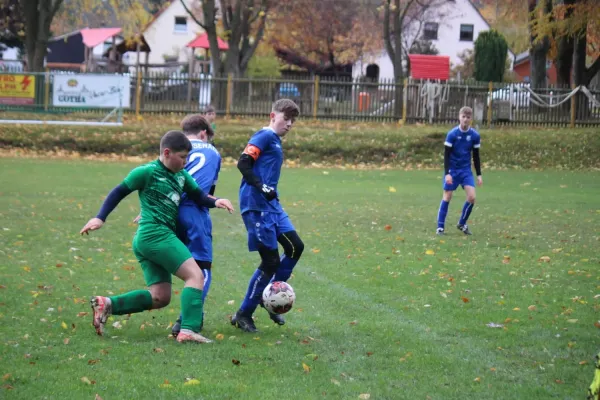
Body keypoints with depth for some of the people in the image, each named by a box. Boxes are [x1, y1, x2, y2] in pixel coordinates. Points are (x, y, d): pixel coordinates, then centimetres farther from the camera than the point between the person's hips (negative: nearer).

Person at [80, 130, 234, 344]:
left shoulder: (181, 175, 18)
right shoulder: (148, 172, -4)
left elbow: (199, 196, 18)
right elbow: (119, 192, -1)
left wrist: (215, 202, -3)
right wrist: (100, 218, -5)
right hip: (155, 235, -9)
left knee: (160, 298, 6)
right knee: (195, 275, -14)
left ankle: (107, 304, 3)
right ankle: (188, 330, -23)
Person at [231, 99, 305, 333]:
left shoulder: (276, 141, 19)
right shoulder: (264, 136, -9)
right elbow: (243, 163, -19)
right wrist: (261, 187, -28)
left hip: (271, 205, 10)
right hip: (256, 206, -10)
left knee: (295, 247, 5)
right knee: (271, 262, -7)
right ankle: (243, 315, 5)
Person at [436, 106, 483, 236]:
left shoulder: (475, 135, -2)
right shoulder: (452, 134, -11)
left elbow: (476, 156, 7)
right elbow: (446, 155, -9)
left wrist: (479, 175, 5)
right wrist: (447, 173, -17)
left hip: (466, 170, 3)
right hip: (452, 170, -3)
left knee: (471, 197, -9)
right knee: (447, 197, -2)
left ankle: (462, 224, 10)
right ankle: (440, 227, 6)